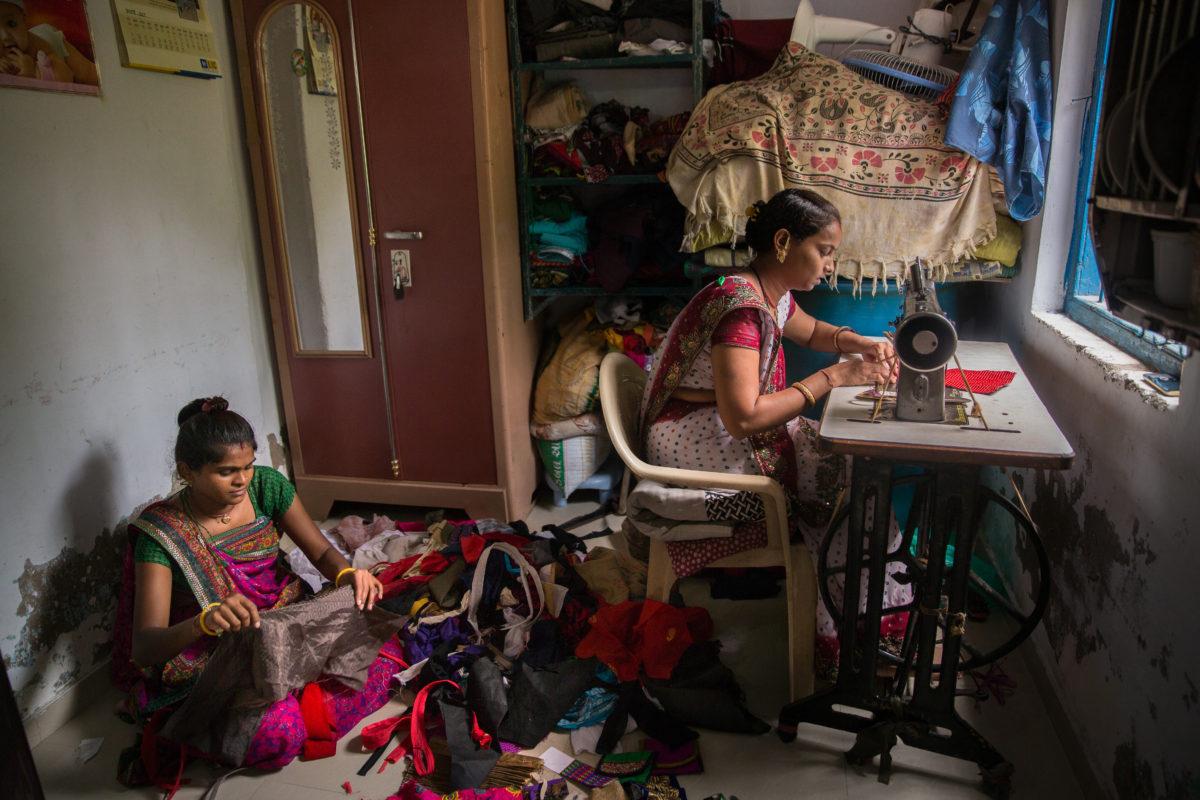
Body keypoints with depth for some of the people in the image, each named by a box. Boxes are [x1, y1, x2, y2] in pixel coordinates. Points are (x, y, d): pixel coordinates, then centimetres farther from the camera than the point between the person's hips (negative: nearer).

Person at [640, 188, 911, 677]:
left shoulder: (772, 294, 6)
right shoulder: (741, 305, -25)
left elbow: (812, 331, 28)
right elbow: (743, 418, -31)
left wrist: (861, 344, 7)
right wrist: (834, 376, -23)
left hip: (725, 429, 9)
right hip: (698, 444, -9)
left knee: (844, 453, 0)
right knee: (846, 475, -10)